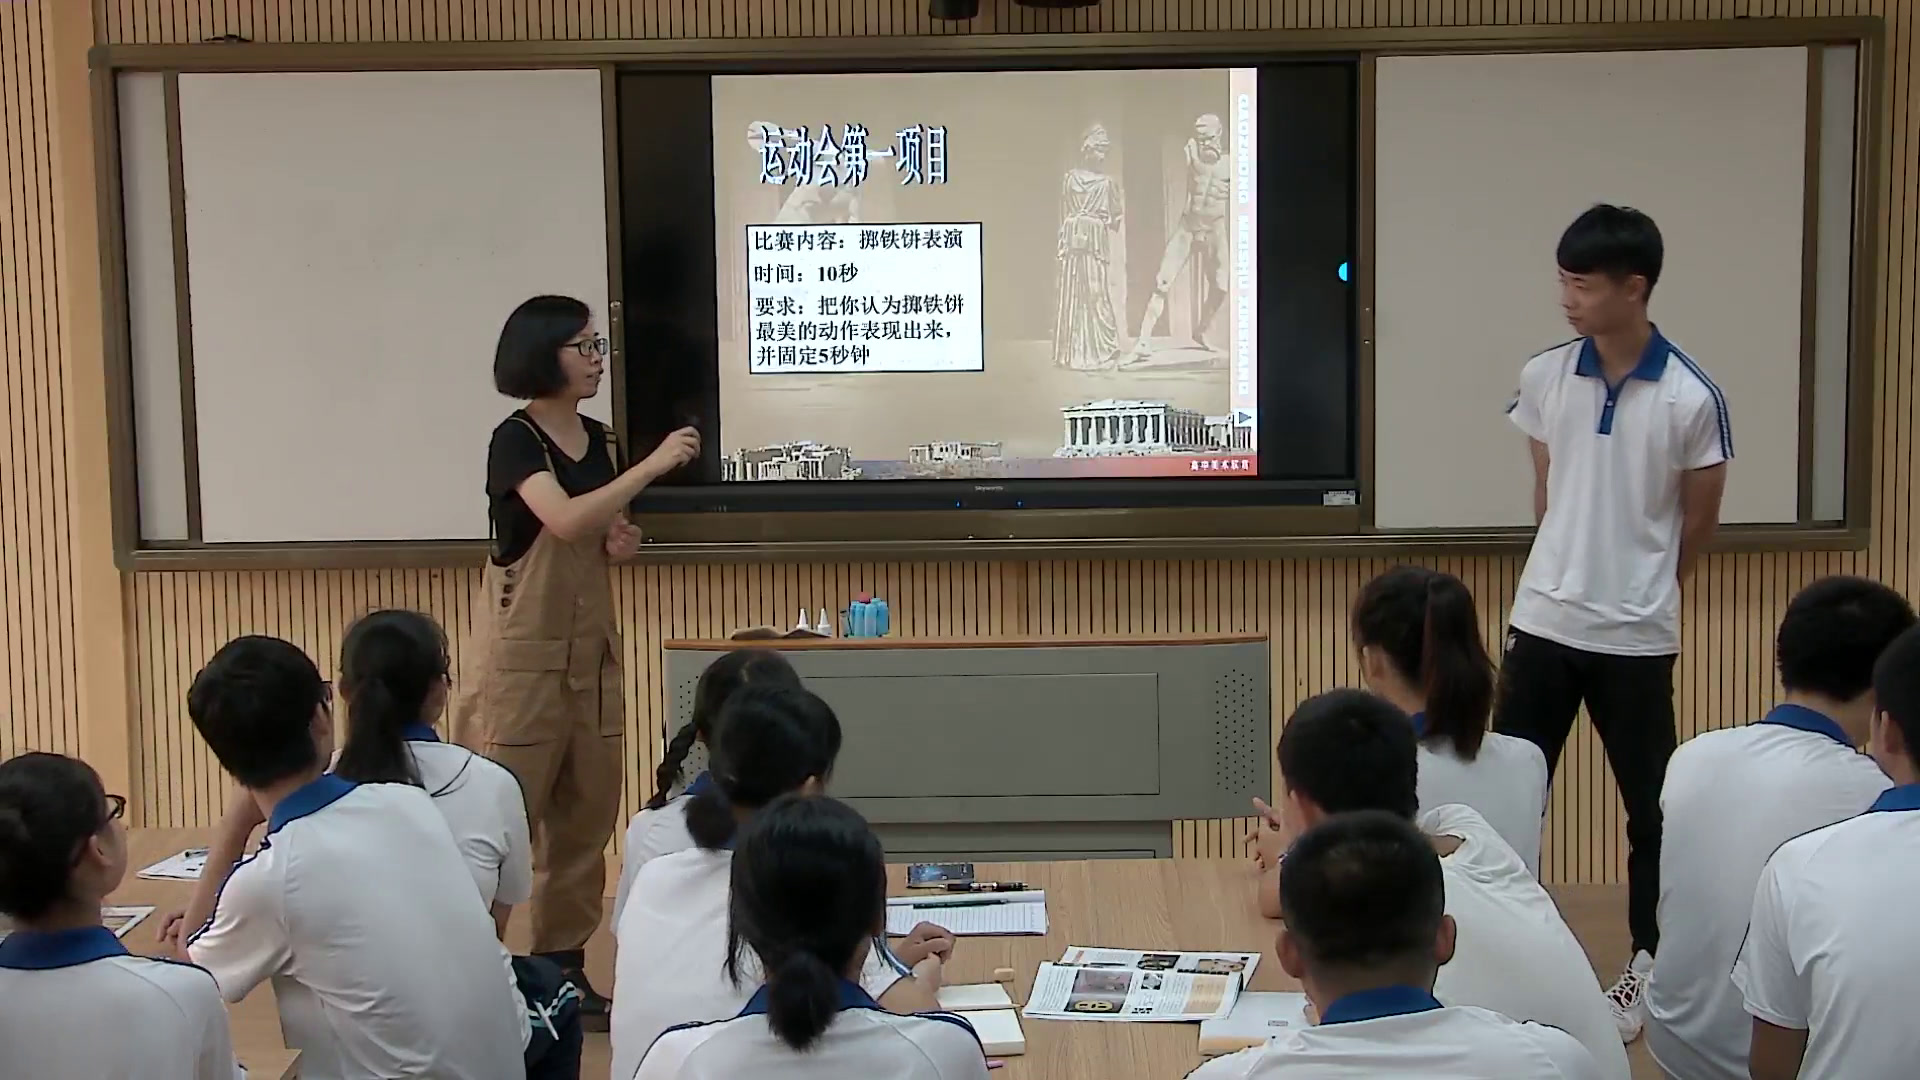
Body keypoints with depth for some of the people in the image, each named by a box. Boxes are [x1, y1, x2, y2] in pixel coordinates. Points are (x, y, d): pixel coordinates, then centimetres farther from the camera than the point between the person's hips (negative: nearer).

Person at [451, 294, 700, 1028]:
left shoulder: (597, 439, 10)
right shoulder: (515, 440, -12)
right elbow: (563, 521, -28)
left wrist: (620, 541, 1)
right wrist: (653, 465, -27)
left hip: (591, 644, 7)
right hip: (524, 647, -7)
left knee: (588, 809, 8)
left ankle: (563, 963, 17)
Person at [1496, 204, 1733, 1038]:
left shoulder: (1691, 398, -12)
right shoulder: (1544, 377, -2)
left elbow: (1698, 521, 0)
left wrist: (1641, 595, 10)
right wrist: (1578, 575, 12)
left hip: (1635, 635, -3)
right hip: (1543, 620, 3)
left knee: (1651, 807, 10)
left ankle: (1649, 963, 26)